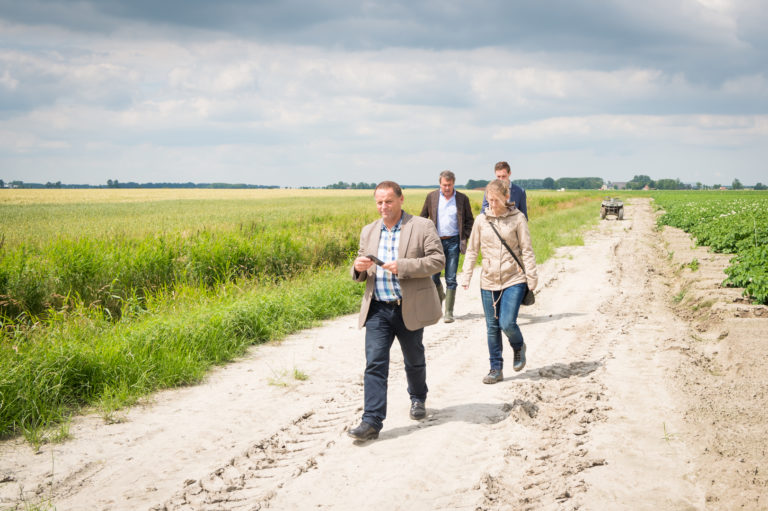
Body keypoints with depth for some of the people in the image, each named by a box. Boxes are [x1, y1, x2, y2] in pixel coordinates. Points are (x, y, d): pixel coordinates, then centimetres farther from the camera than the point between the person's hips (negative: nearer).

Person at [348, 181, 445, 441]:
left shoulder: (422, 227, -4)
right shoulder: (369, 231, 11)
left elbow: (438, 260, -12)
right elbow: (361, 273, 17)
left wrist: (403, 267, -23)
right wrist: (359, 267, -9)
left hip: (409, 309, -2)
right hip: (377, 310, 3)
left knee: (414, 361, 15)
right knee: (374, 364, -8)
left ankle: (418, 399, 43)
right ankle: (372, 422, -11)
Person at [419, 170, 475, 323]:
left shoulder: (462, 199, 3)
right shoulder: (431, 197, 4)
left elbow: (470, 220, 11)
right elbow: (423, 217, 13)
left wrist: (465, 236, 0)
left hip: (453, 242, -1)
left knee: (451, 279, -3)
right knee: (433, 276, -1)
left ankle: (449, 312, 1)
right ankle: (440, 295, 31)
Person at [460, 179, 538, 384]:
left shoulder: (517, 218, -4)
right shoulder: (481, 220, 3)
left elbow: (526, 251, -1)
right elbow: (472, 250, 10)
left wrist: (532, 279, -4)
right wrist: (466, 276, 4)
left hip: (514, 279, -3)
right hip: (488, 281, 3)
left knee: (507, 323, -12)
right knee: (492, 327, 7)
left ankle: (519, 347, 21)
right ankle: (496, 369, 19)